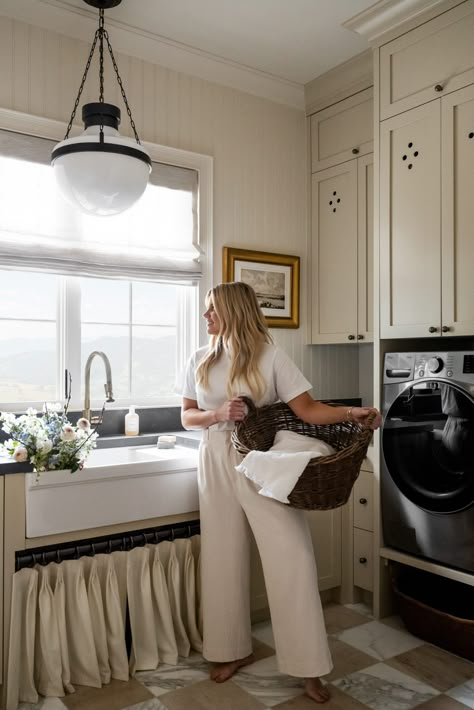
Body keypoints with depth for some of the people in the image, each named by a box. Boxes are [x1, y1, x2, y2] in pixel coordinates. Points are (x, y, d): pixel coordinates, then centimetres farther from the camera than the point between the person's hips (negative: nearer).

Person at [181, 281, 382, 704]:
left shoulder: (269, 356, -7)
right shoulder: (200, 361, 6)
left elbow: (306, 408, -11)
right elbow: (187, 417, 7)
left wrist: (349, 413, -27)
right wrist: (218, 414, -13)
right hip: (217, 466, 4)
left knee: (291, 558, -4)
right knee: (223, 558, 10)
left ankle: (308, 667, 11)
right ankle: (234, 650, 31)